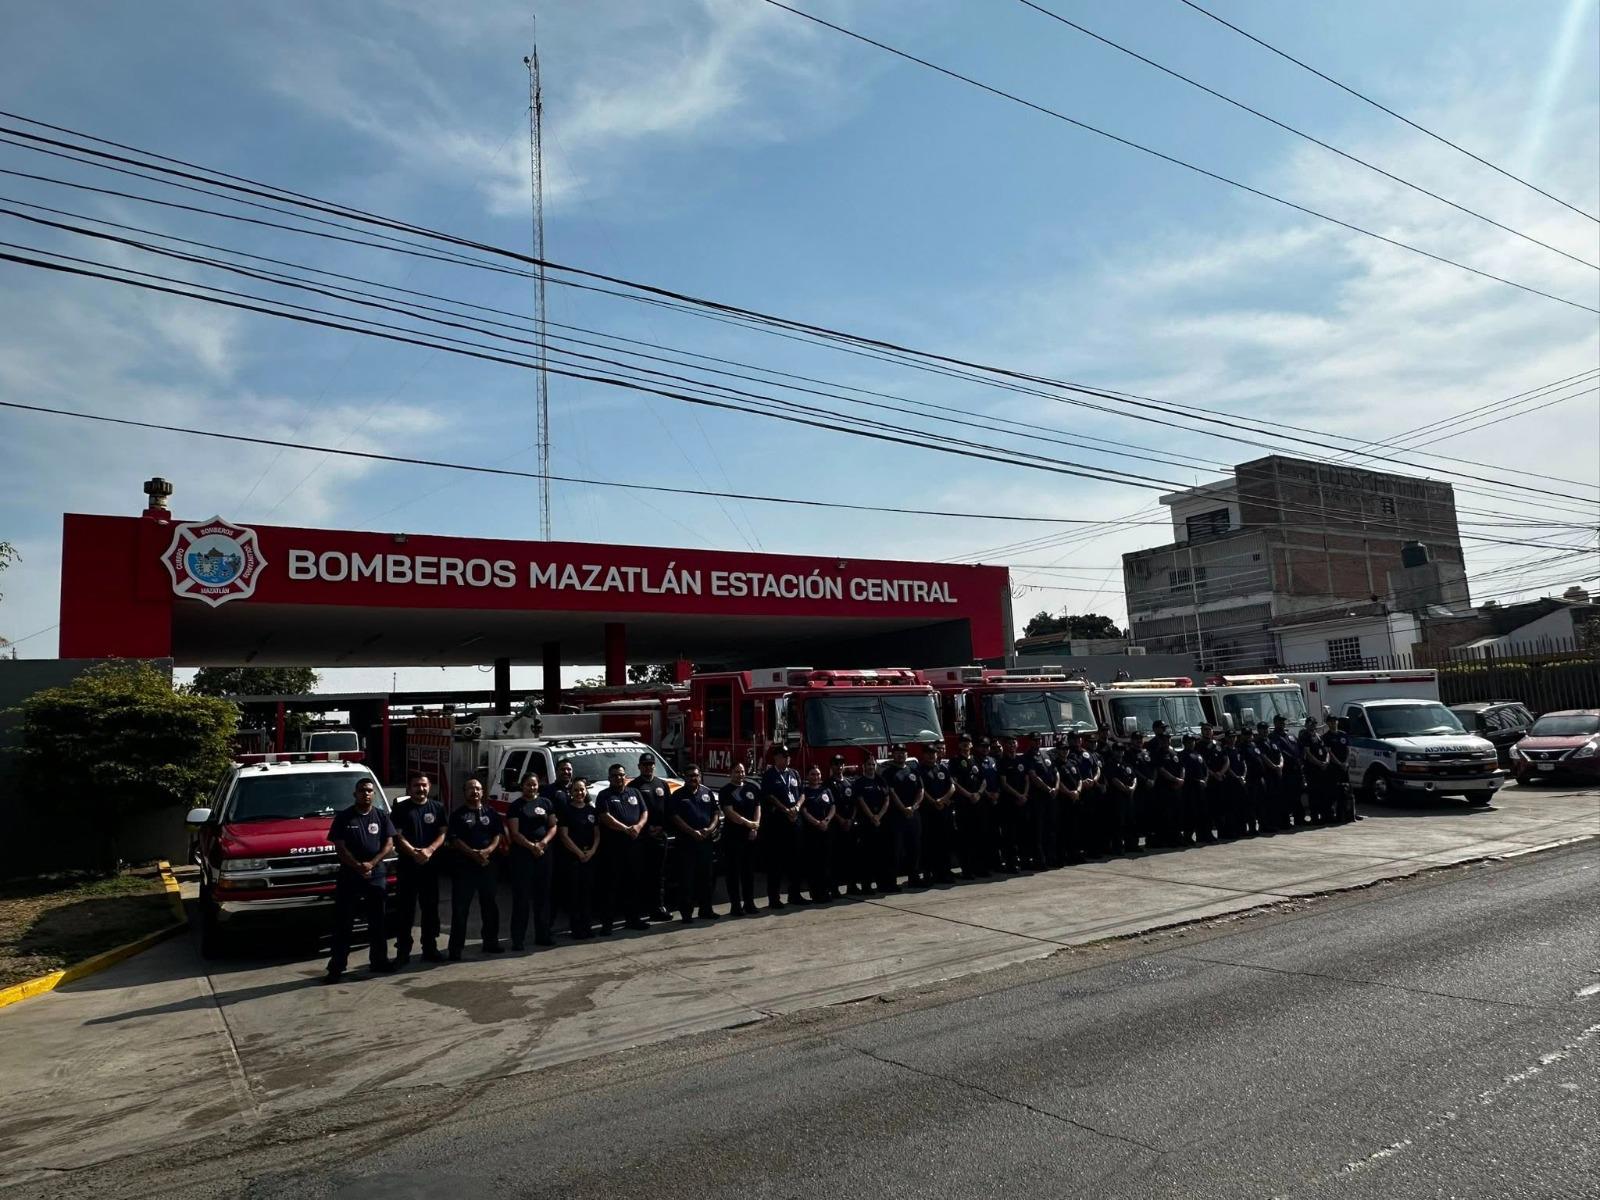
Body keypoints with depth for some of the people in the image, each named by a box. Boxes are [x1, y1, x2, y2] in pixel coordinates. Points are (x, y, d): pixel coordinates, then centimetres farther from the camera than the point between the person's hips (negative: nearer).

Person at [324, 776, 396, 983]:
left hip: (377, 876, 2)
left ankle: (379, 960, 20)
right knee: (343, 924, 0)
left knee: (377, 922, 10)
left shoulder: (382, 816, 6)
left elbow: (389, 844, 1)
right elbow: (339, 847, -4)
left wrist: (371, 864, -14)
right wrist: (358, 867, -16)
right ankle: (336, 966, 4)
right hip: (348, 878, -2)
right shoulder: (343, 817, 1)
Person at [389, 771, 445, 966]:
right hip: (406, 865, -2)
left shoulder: (437, 807, 9)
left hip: (431, 865, 3)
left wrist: (429, 850, -13)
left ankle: (430, 949, 17)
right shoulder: (401, 808, 1)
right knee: (405, 910, 0)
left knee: (430, 908, 8)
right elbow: (398, 836, -5)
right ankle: (403, 952, 5)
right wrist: (414, 852, -19)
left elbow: (442, 834, 5)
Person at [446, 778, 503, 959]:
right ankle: (455, 949, 2)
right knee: (460, 908, -3)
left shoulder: (491, 812, 10)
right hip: (464, 866, -3)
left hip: (487, 865, 3)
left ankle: (491, 942, 23)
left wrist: (487, 851, -13)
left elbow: (498, 835, 5)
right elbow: (454, 840, -7)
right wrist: (473, 853, -18)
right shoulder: (458, 815, 1)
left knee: (490, 905, 11)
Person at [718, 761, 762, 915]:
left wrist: (755, 826, -6)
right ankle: (735, 905, 3)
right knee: (734, 872, -1)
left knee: (749, 870, 10)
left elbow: (758, 807, 8)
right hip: (732, 835, -4)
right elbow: (729, 812, -15)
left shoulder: (753, 787, 10)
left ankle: (749, 903, 17)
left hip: (750, 835, 4)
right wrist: (748, 823, -21)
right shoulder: (725, 791, -5)